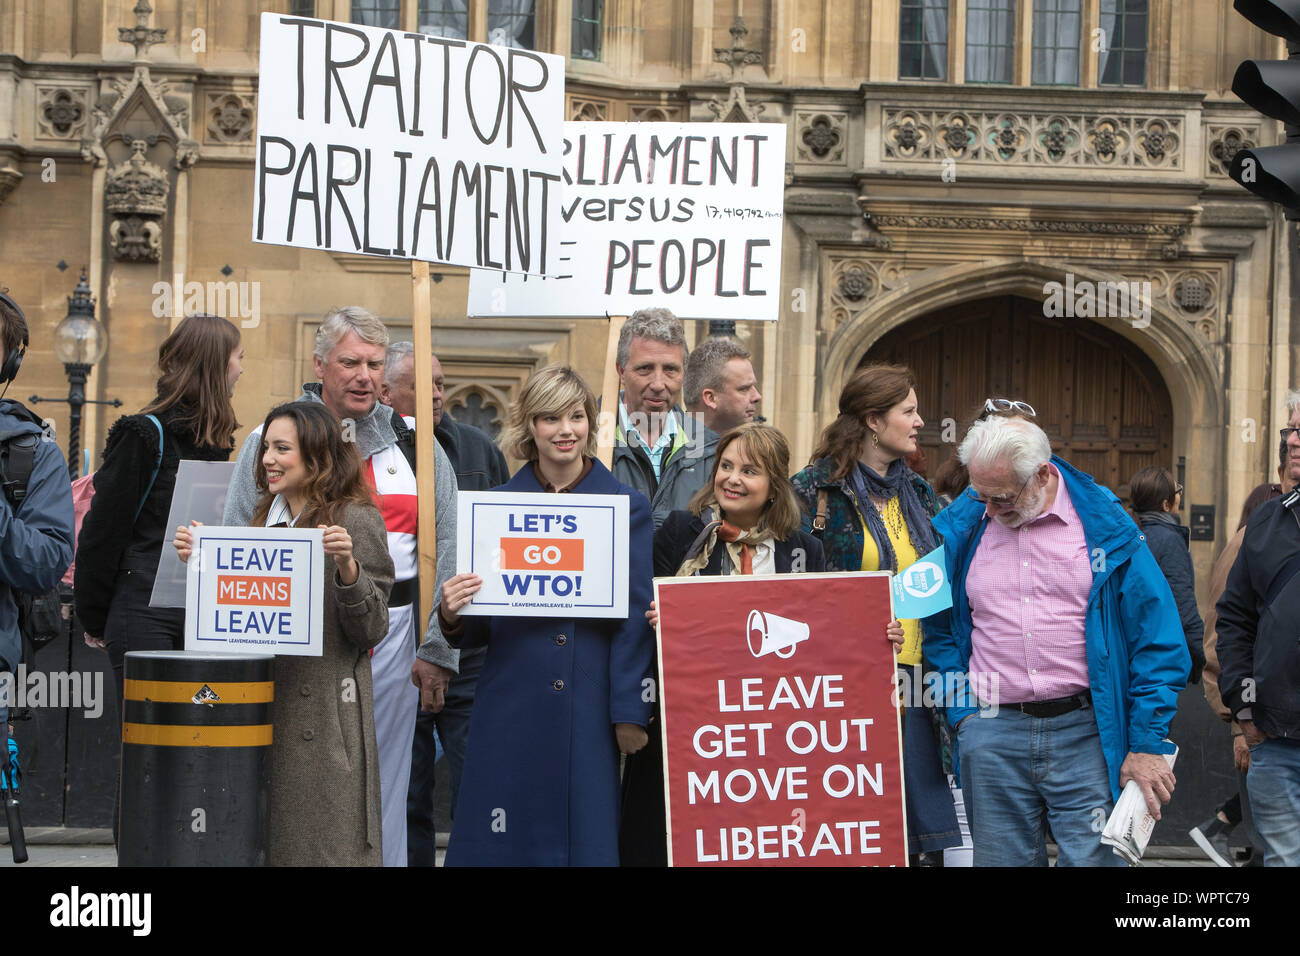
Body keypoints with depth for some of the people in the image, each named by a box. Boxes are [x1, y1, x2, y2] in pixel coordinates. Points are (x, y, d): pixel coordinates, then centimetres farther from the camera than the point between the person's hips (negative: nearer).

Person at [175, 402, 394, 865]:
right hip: (263, 703, 7)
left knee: (320, 843, -3)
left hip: (323, 711, -7)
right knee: (264, 840, 8)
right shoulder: (267, 518, 14)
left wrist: (346, 566, -24)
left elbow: (372, 629, -10)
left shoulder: (356, 519, -7)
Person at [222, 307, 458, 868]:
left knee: (381, 793, 6)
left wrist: (439, 652, 3)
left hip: (388, 638, 1)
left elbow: (445, 549, 9)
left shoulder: (416, 445, 9)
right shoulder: (272, 440, 5)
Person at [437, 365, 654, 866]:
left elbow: (636, 619, 0)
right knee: (502, 843, 3)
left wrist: (630, 712, -5)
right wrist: (453, 616, -11)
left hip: (588, 707, -1)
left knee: (586, 841, 2)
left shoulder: (627, 507, 3)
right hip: (510, 707, 1)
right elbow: (481, 626, 11)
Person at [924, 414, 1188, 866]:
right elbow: (939, 630, 16)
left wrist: (1148, 744, -5)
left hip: (1085, 732, -2)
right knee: (1002, 860, 8)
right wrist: (960, 712, 4)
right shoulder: (960, 529, 6)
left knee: (1092, 859, -6)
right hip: (991, 737, 3)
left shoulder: (1105, 527, -2)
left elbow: (1157, 639, -1)